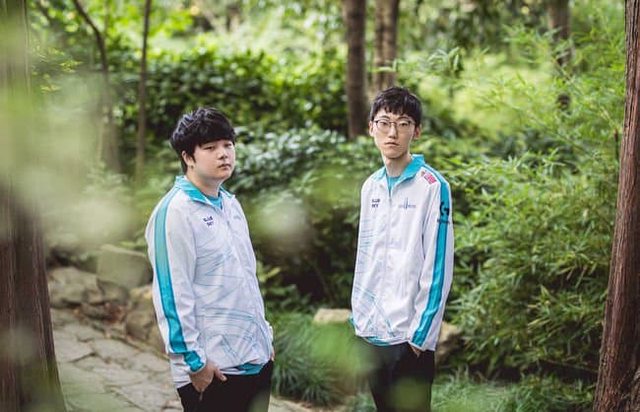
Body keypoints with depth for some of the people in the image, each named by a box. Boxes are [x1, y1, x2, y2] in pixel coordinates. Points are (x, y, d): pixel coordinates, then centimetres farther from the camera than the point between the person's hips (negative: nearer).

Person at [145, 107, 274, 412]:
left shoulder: (230, 204, 11)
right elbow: (173, 293, -16)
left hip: (256, 357, 8)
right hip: (213, 367, -8)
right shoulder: (175, 212, -13)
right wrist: (194, 360, -17)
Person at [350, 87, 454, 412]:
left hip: (409, 333, -6)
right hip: (371, 331, 6)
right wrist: (358, 315, 11)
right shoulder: (370, 187, 8)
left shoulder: (432, 186, -11)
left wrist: (421, 332, -14)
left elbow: (437, 267, -13)